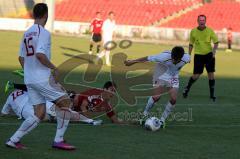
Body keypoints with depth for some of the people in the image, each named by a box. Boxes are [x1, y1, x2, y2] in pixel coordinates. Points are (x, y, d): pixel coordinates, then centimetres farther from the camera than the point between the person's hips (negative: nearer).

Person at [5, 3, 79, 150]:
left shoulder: (26, 33, 15)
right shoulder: (43, 33, -11)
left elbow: (21, 58, 19)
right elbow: (40, 54, -24)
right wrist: (54, 68, -12)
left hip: (29, 80, 8)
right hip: (43, 78, -8)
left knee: (39, 114, 10)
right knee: (65, 102, 1)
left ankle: (14, 140, 4)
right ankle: (59, 140, -1)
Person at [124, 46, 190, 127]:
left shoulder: (186, 58, -26)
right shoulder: (165, 56, -36)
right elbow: (148, 58, -24)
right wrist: (132, 62, -13)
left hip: (173, 78, 3)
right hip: (161, 76, -3)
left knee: (173, 99, -12)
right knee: (156, 97, -15)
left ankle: (162, 119, 6)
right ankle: (145, 114, 10)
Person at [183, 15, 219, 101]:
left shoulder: (210, 31, -4)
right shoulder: (193, 31, 0)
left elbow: (216, 42, 0)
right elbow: (191, 44, 11)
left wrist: (214, 50, -16)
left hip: (209, 54, 0)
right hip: (198, 55, 0)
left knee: (211, 74, -4)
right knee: (196, 75, -4)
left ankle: (212, 94, 6)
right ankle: (187, 88, 23)